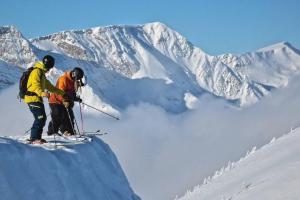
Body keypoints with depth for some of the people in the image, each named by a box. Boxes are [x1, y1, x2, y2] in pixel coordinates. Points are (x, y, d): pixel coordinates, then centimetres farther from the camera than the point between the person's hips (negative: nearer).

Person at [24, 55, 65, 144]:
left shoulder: (41, 73, 25)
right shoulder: (37, 71, -9)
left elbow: (49, 86, 34)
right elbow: (35, 84, -25)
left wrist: (62, 93, 37)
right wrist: (42, 93, -44)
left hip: (38, 99, 10)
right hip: (33, 98, -10)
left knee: (42, 118, 10)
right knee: (40, 118, -16)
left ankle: (36, 137, 17)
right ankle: (34, 138, -16)